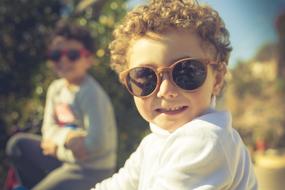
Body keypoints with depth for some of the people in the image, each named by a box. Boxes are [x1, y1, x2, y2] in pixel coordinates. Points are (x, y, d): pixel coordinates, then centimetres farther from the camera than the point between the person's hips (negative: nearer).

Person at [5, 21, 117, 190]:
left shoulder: (91, 93, -22)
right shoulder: (56, 88, 0)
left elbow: (96, 142, -26)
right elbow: (49, 128, 3)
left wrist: (58, 143, -12)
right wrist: (66, 137, -20)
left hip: (91, 170, -8)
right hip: (65, 158, 8)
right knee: (18, 143, 4)